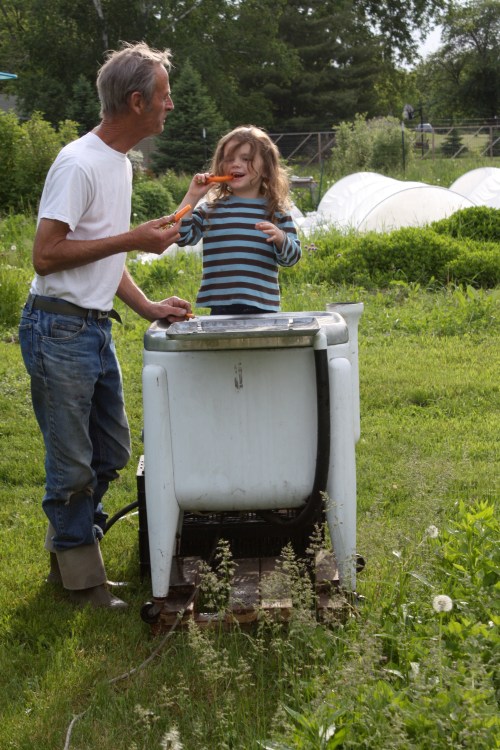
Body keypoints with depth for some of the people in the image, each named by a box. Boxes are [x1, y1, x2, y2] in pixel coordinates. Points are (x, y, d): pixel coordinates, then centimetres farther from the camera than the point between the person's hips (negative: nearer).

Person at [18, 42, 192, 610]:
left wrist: (146, 306, 10)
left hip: (96, 329, 9)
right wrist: (133, 239, -19)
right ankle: (80, 577, 16)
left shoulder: (121, 163, 13)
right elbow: (46, 255, -22)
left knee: (111, 453, 16)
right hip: (60, 330, -9)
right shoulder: (80, 164, -17)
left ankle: (66, 551, 32)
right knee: (73, 463, 1)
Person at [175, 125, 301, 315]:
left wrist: (280, 238, -19)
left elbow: (292, 257, 3)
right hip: (219, 306, 1)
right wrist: (192, 197, -2)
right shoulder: (211, 209, 8)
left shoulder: (276, 211, 4)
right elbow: (182, 237, 0)